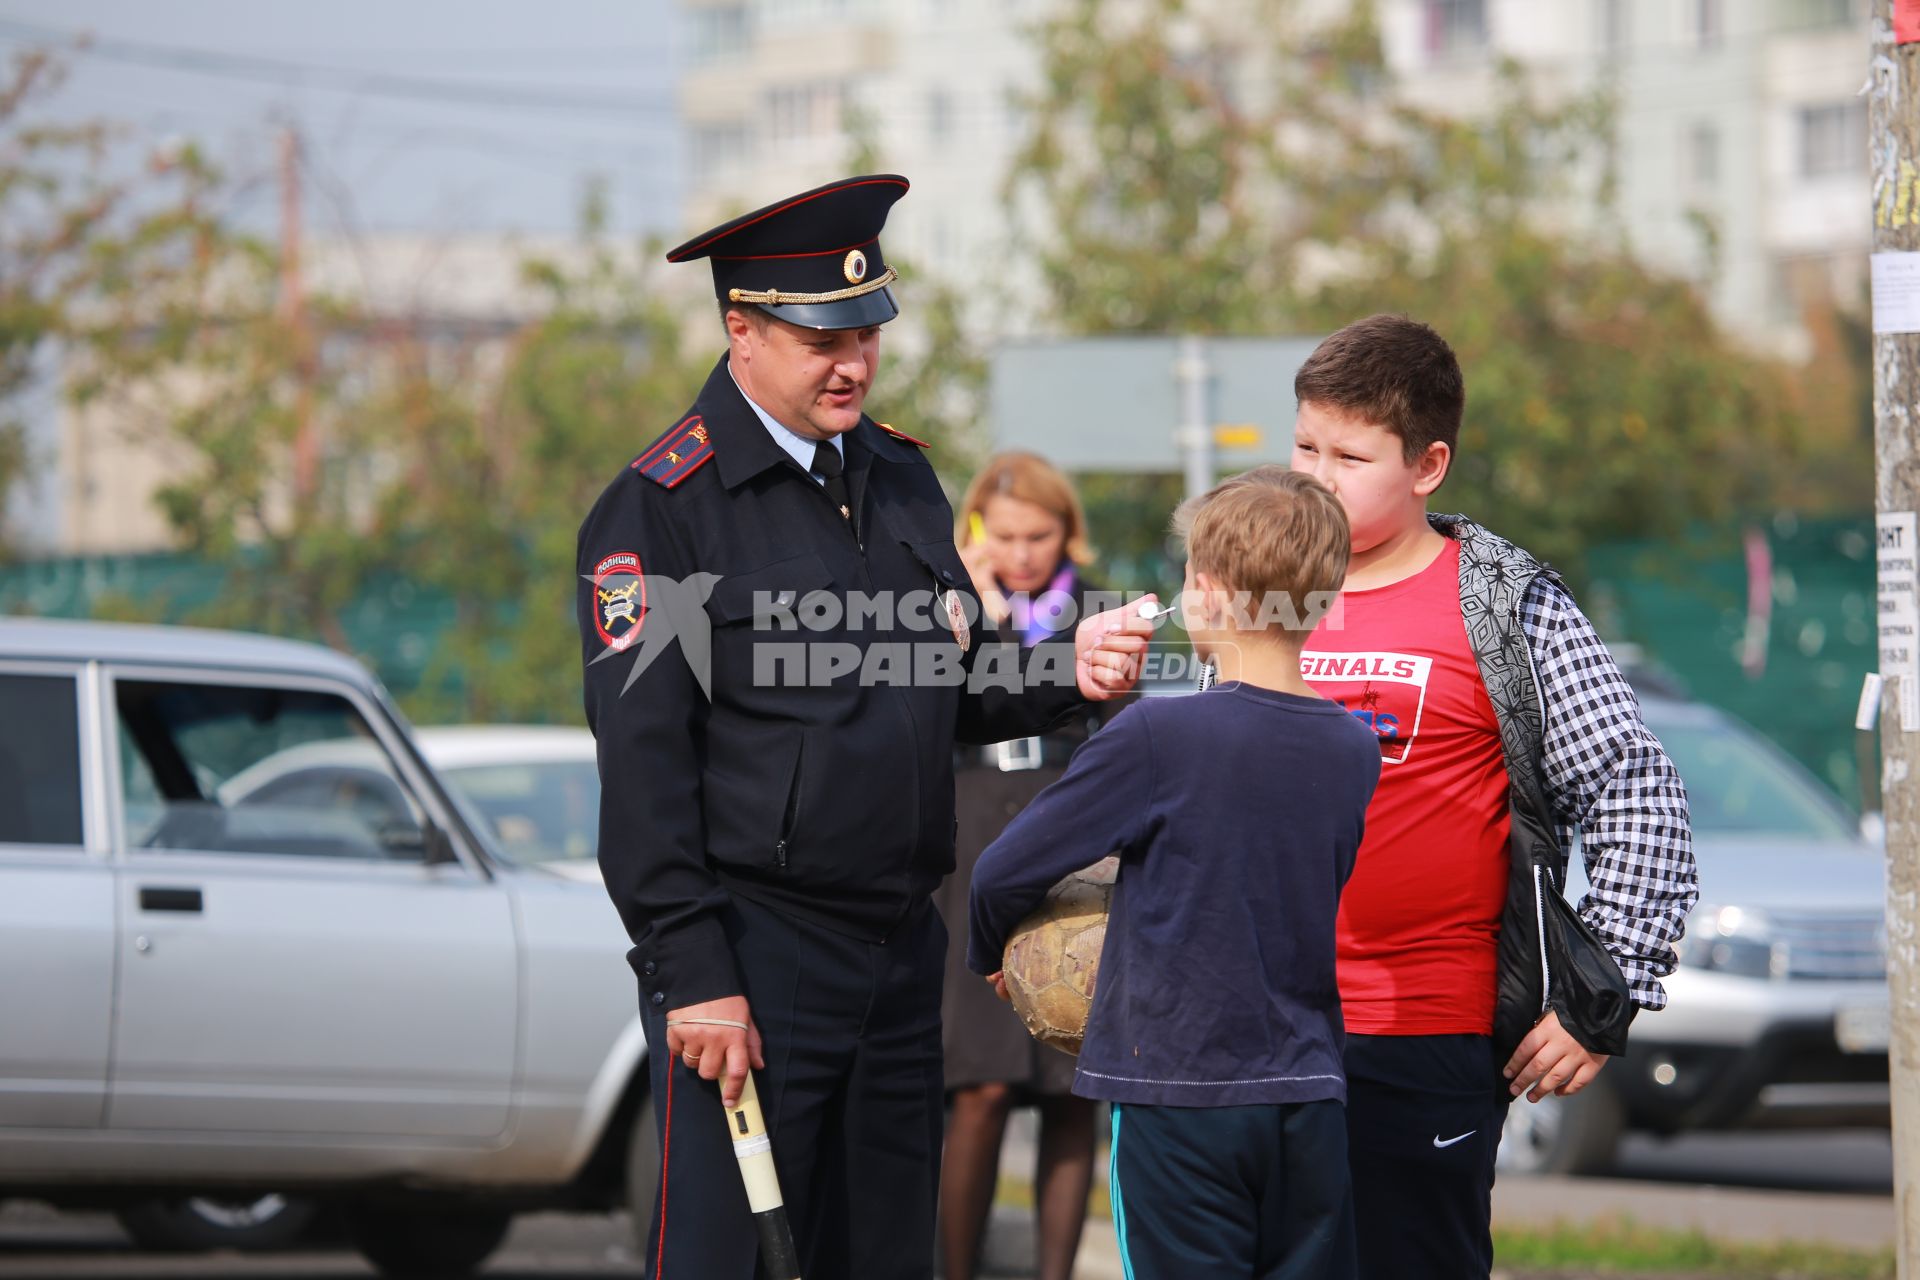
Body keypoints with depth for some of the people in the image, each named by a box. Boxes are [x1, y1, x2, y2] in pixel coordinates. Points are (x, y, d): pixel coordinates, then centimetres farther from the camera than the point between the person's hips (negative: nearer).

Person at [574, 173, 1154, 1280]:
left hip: (902, 947, 7)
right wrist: (694, 976, -17)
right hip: (749, 957, -7)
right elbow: (643, 761, -12)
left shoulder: (902, 478, 14)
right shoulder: (659, 508, -8)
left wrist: (1067, 677, -2)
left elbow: (955, 693, 20)